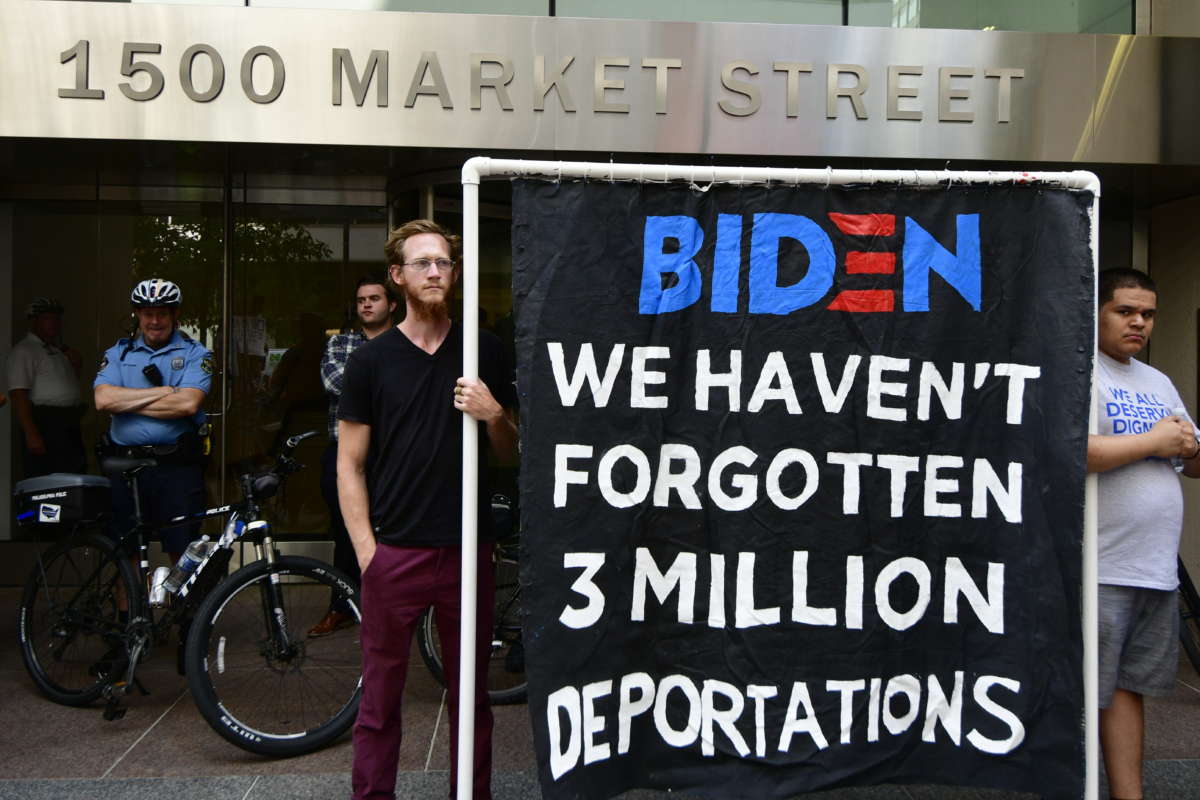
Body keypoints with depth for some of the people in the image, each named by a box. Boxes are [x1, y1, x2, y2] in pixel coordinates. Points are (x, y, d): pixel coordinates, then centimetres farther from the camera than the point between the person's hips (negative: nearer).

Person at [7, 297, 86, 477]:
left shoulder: (58, 351, 20)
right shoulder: (24, 351, -6)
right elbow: (19, 395, -16)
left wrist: (75, 365, 11)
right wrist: (31, 434, -23)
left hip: (69, 425, 8)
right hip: (44, 422, -8)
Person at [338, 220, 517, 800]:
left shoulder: (484, 352, 7)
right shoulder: (371, 360, 3)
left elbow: (509, 452, 12)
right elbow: (349, 464, 2)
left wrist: (493, 416, -10)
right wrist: (366, 551, -7)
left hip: (468, 550, 2)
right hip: (395, 553, -1)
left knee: (470, 693, 12)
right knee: (380, 697, 6)